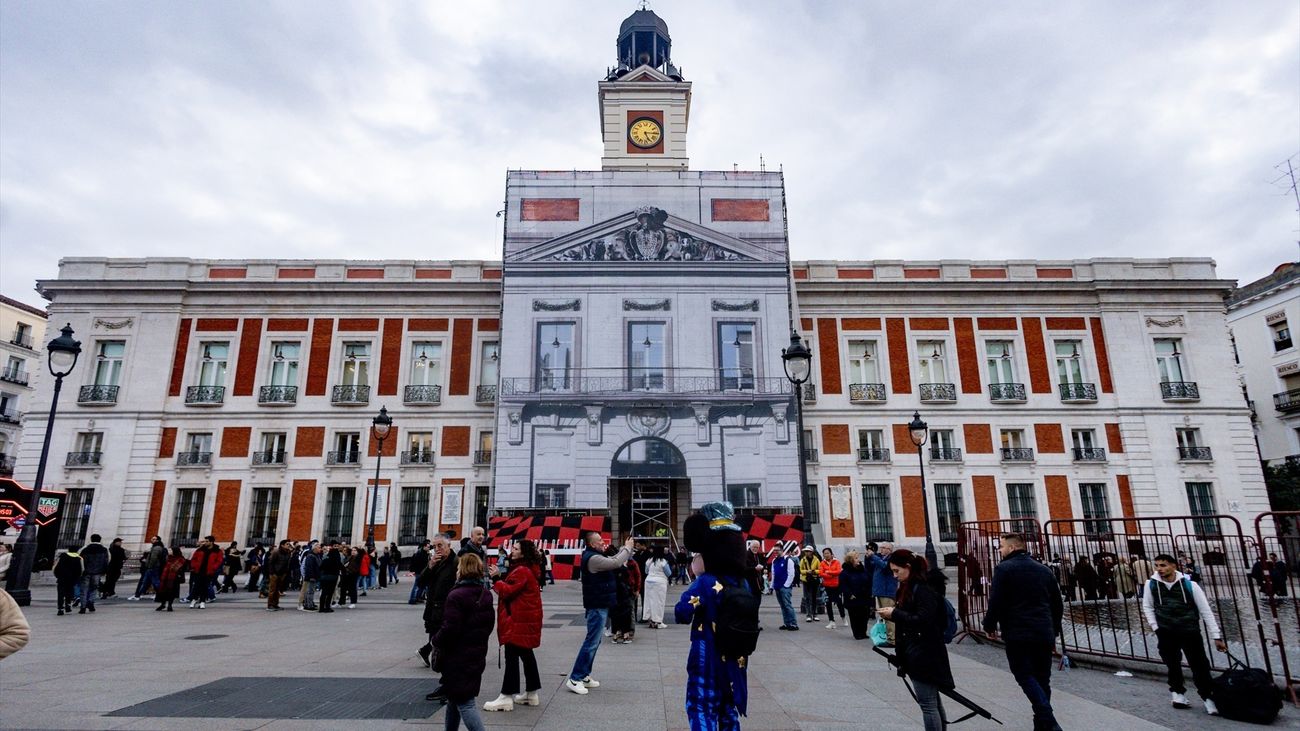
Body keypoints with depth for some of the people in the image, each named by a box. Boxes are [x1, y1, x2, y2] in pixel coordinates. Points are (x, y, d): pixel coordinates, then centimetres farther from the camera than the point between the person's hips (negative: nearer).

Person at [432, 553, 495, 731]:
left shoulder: (456, 596, -19)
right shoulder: (486, 594, 6)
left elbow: (449, 629, -21)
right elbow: (489, 624, 12)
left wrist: (436, 640, -4)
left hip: (457, 657, -8)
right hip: (477, 655, 8)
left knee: (464, 702, -3)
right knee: (455, 697, 23)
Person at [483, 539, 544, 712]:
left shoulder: (522, 571, -19)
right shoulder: (529, 569, 15)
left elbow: (508, 591, -22)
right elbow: (512, 586, 14)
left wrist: (495, 580, -8)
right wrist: (500, 576, 2)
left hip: (519, 621, -11)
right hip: (526, 619, 11)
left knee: (512, 656, -7)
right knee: (526, 654, 16)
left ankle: (506, 697, -3)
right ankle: (531, 694, 25)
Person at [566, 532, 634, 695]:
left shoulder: (595, 557, 13)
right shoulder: (593, 558, -21)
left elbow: (614, 559, 19)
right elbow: (616, 563, -26)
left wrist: (625, 548, 5)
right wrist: (627, 548, -13)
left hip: (599, 605, 11)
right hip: (597, 606, -11)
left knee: (594, 641, 16)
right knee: (591, 642, -8)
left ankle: (584, 675, 23)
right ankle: (574, 679, -4)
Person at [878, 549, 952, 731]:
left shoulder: (924, 588, -17)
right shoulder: (909, 587, 12)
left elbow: (924, 620, -24)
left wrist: (895, 613, -19)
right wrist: (893, 613, -1)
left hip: (925, 653, -10)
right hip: (916, 652, 10)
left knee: (928, 703, -3)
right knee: (933, 701, 18)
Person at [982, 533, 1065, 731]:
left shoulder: (1004, 568, -7)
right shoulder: (1044, 570, 13)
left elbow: (995, 601, -12)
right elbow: (1058, 604, 17)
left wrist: (989, 625, 2)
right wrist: (1054, 629, 28)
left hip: (1017, 634, -6)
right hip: (1044, 634, 6)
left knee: (1026, 677, -2)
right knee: (1042, 680, 12)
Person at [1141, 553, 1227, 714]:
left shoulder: (1190, 584, -9)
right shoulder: (1151, 583, -6)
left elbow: (1206, 611, -4)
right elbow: (1147, 607, 7)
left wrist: (1216, 637, -4)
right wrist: (1155, 627, 0)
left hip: (1190, 631, -1)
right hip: (1166, 633, 1)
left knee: (1200, 665, 1)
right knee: (1173, 665, 8)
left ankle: (1209, 698, 13)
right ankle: (1177, 693, 22)